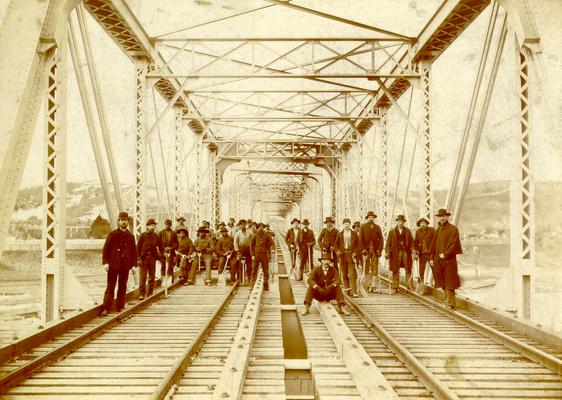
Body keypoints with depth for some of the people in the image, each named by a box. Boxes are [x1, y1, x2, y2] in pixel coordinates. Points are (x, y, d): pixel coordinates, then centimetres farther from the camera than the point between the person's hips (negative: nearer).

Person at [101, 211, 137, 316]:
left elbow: (134, 251, 12)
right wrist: (105, 262, -9)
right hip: (113, 265, -3)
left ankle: (120, 307, 14)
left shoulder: (130, 236, 10)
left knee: (122, 287, 7)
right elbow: (106, 249, 0)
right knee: (110, 287, -2)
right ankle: (106, 308, -1)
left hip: (125, 265, 3)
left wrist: (134, 264, 4)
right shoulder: (112, 234, 2)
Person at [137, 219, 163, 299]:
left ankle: (150, 293, 14)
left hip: (152, 258, 4)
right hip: (144, 258, -3)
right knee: (143, 277, -6)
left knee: (152, 277, 6)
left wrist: (162, 255, 6)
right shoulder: (142, 235, -1)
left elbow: (160, 247, 15)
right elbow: (138, 247, -3)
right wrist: (139, 258, -8)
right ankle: (141, 294, -4)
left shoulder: (156, 236, 8)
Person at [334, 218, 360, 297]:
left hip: (351, 255, -2)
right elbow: (336, 245, 15)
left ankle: (353, 291, -9)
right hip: (342, 255, 2)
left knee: (352, 274, -8)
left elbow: (358, 245, 7)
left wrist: (354, 252, -6)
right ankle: (346, 288, 17)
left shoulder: (354, 234, 6)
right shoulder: (340, 235, 10)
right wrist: (338, 251, -2)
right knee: (344, 274, 7)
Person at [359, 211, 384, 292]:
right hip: (366, 250, -1)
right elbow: (360, 239, 2)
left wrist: (379, 250, -3)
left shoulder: (377, 227, 10)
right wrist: (363, 249, -7)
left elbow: (381, 239, 7)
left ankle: (374, 286, -2)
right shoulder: (363, 227, 7)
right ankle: (369, 285, 9)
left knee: (375, 269, -4)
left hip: (375, 250, 1)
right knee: (367, 269, 1)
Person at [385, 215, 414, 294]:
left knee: (408, 270, 1)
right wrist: (387, 252, -8)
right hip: (396, 253, -1)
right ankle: (395, 288, 6)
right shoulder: (392, 232, 7)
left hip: (406, 252, 1)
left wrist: (412, 249, -8)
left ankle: (409, 286, 9)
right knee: (395, 271, 2)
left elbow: (411, 241, 7)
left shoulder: (407, 231, 10)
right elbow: (388, 243, 3)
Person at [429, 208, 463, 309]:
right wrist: (432, 258, 13)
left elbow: (454, 244, -12)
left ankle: (451, 303, -5)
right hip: (438, 259, 7)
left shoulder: (453, 229, -5)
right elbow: (434, 244, 18)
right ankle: (448, 299, 20)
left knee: (449, 282, -7)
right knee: (442, 282, 9)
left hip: (449, 259, -7)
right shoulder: (438, 229, 16)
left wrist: (445, 254, -16)